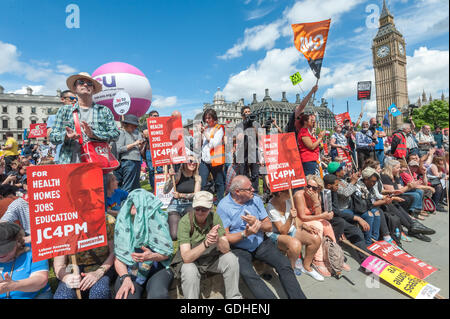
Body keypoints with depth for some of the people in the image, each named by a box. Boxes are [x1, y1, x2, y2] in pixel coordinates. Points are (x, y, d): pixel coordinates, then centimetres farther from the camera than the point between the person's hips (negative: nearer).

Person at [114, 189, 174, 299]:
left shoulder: (158, 221, -4)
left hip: (157, 268, -1)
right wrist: (126, 278, -15)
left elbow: (166, 253, -3)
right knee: (126, 296, -29)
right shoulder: (123, 223, 1)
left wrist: (152, 256, -23)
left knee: (158, 295, -31)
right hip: (130, 270, 2)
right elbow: (118, 258, 1)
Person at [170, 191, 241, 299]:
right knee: (189, 271, -33)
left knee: (231, 259, -21)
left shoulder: (214, 217, -15)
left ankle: (234, 296, 0)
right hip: (190, 259, -3)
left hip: (212, 257, 3)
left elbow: (226, 249, -18)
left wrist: (218, 240, -41)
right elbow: (186, 257, -29)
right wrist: (206, 243, -44)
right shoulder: (185, 221, -23)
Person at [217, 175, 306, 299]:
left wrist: (257, 223, -17)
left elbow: (269, 226, 4)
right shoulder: (223, 206, -11)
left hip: (261, 244, 4)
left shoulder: (256, 199, 2)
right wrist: (245, 234, -24)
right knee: (248, 274, -30)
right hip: (239, 249, -3)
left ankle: (299, 297, -1)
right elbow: (224, 238, -12)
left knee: (285, 264, -15)